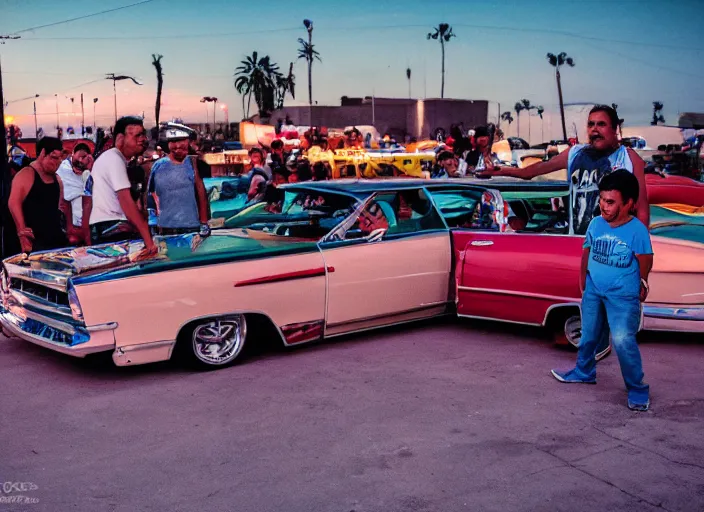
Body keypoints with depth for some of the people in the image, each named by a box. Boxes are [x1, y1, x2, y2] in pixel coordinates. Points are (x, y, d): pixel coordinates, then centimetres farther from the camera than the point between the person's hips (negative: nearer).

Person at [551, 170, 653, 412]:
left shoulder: (637, 230, -19)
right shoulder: (596, 224, -5)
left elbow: (645, 263, -9)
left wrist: (641, 284, 0)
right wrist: (583, 279, 15)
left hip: (623, 295, -5)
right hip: (593, 291, 5)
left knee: (623, 340, -16)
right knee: (588, 336, 19)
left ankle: (637, 388, 1)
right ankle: (584, 372, 42)